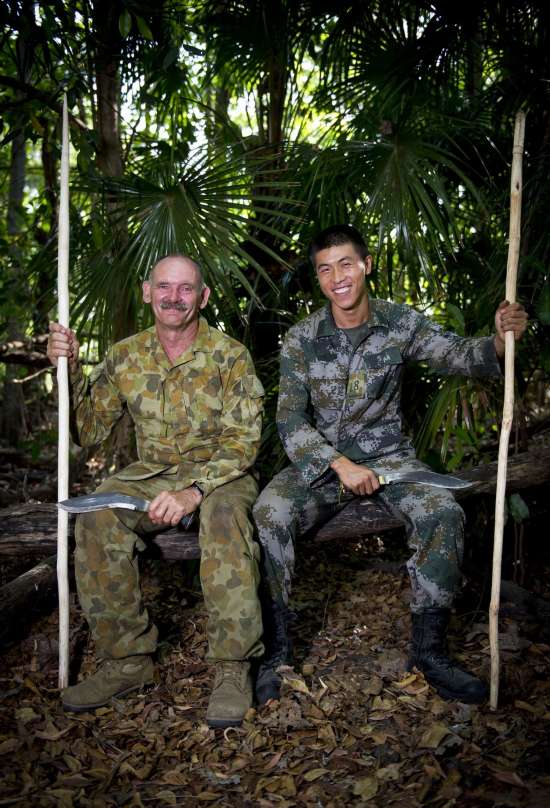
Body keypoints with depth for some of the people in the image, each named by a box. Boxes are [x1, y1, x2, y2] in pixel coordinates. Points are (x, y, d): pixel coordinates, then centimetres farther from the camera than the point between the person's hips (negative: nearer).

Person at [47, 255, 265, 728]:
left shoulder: (229, 356, -8)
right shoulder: (127, 357, 4)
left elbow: (242, 441, -14)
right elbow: (88, 431, 6)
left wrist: (195, 491, -31)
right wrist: (69, 367, -8)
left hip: (221, 472, -3)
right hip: (152, 472, 3)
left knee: (224, 513, -38)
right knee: (98, 517, -27)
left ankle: (234, 667, -27)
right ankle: (127, 660, -14)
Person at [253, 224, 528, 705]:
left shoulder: (402, 324, 0)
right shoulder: (301, 339, -3)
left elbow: (460, 356, -8)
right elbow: (291, 420, -8)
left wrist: (501, 340, -32)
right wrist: (340, 465, -21)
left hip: (388, 455, 1)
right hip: (322, 460, 0)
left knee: (443, 513, -28)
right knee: (269, 512, -29)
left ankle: (429, 648, -11)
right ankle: (276, 647, -13)